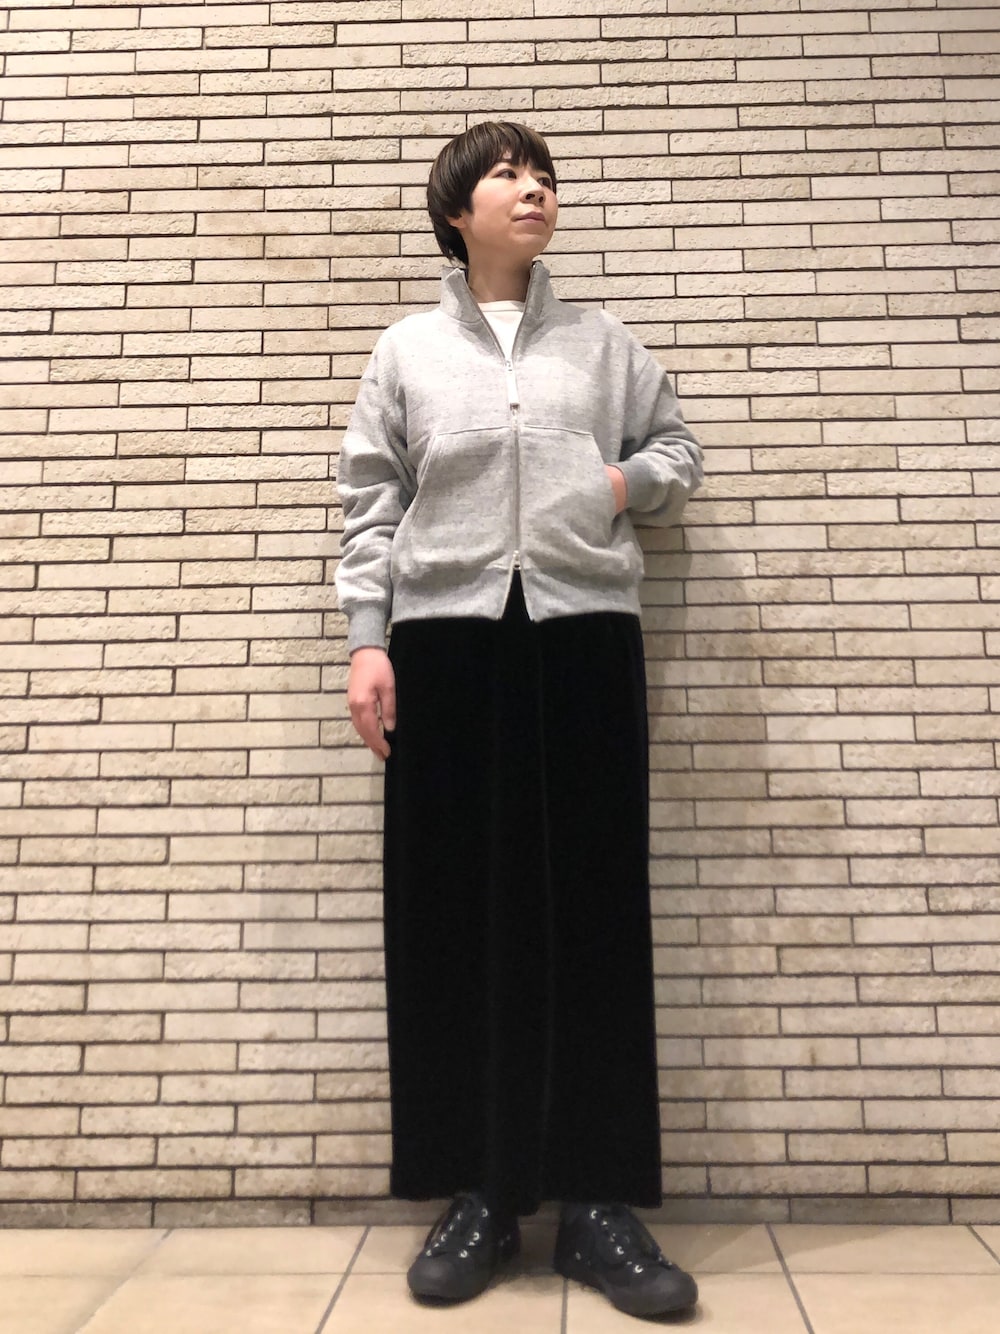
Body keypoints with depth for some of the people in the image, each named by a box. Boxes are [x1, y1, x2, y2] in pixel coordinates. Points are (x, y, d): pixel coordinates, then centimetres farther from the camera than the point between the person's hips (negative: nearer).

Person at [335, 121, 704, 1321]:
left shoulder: (603, 342, 17)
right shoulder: (406, 349, 14)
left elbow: (676, 446, 23)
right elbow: (370, 504, 8)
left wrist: (631, 482, 1)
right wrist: (367, 642, -2)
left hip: (584, 631, 1)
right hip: (447, 636, 0)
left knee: (595, 908, -1)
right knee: (454, 910, 0)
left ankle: (599, 1201, 10)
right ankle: (478, 1195, 13)